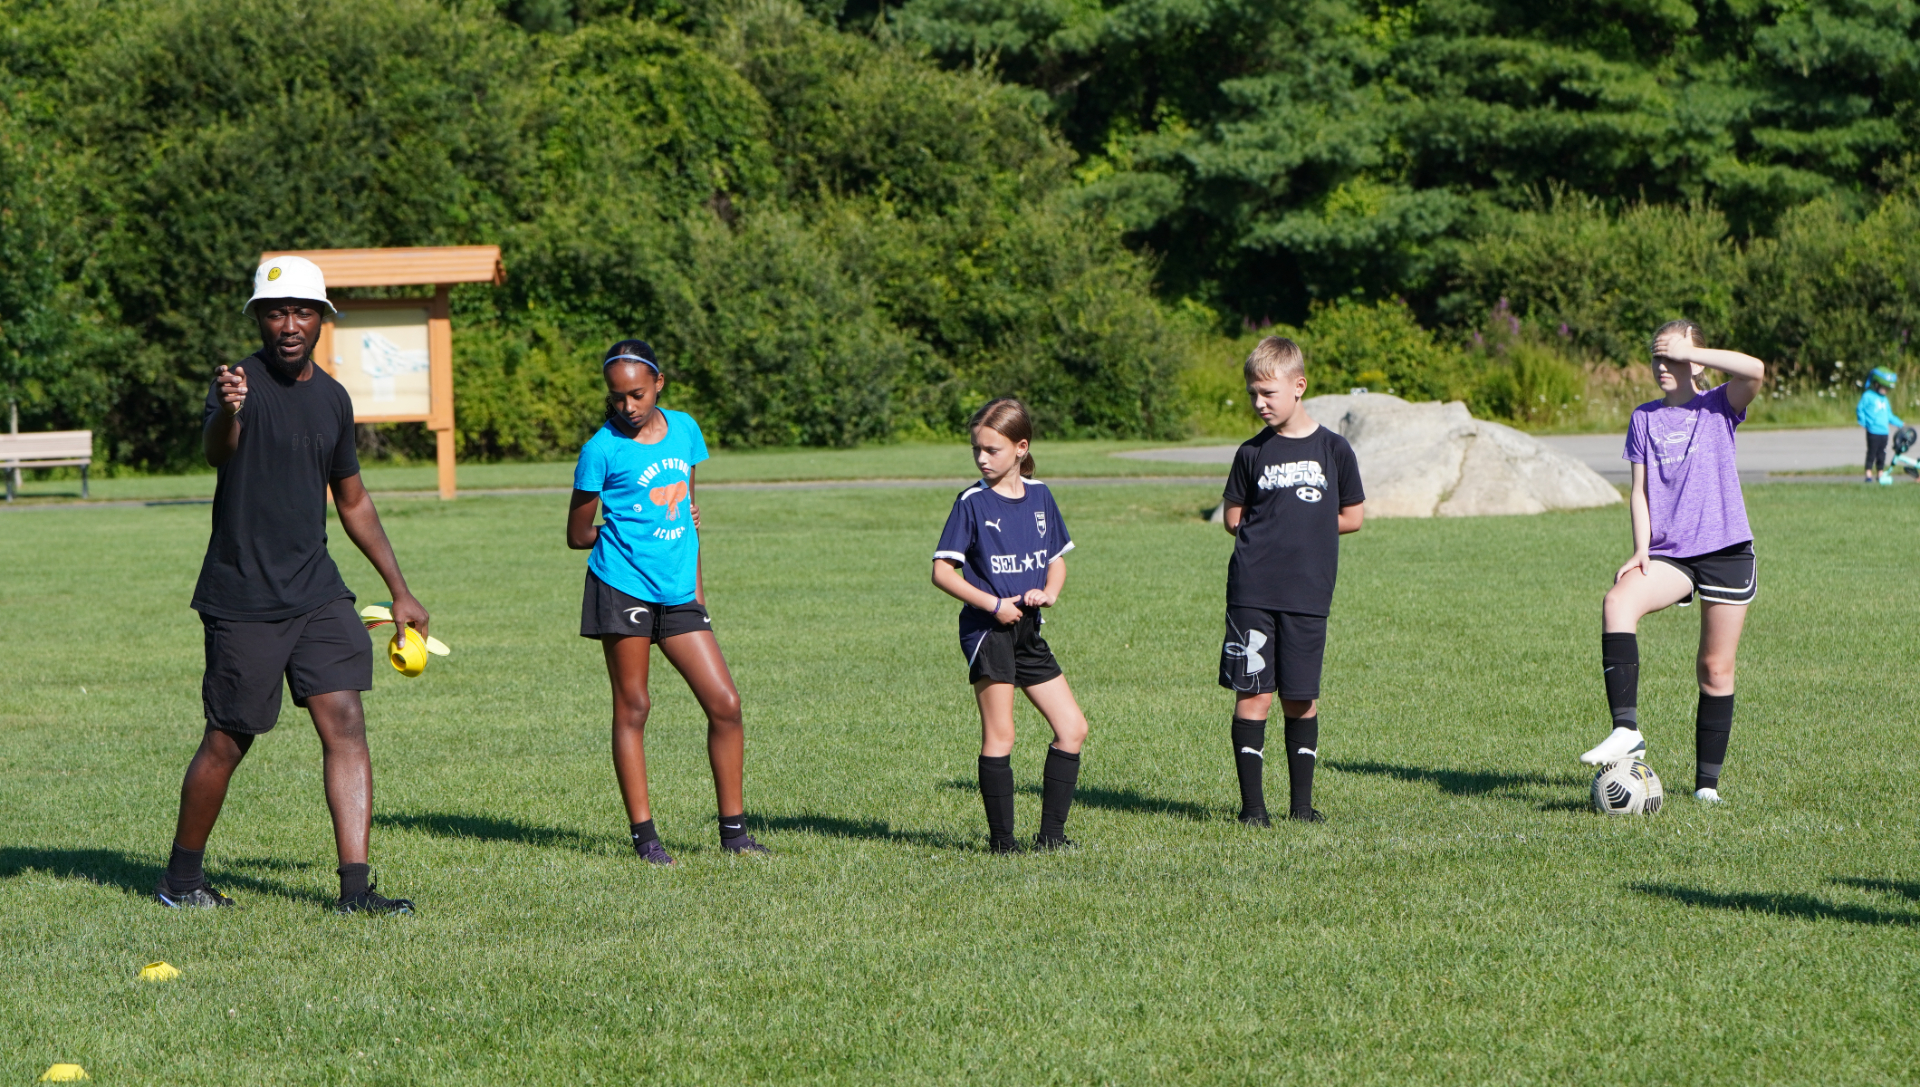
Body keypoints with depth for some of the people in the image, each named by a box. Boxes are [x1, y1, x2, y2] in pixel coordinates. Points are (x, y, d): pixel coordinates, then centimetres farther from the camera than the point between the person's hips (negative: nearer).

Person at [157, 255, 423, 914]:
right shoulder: (242, 383, -10)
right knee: (228, 742, 2)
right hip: (242, 603, -5)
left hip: (317, 591, 5)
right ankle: (181, 877, 21)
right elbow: (216, 452, -33)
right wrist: (226, 411, -57)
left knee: (345, 724, -6)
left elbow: (352, 500, 23)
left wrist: (399, 590, 23)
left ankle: (355, 886, -7)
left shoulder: (332, 397, 11)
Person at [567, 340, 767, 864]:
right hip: (623, 586, -5)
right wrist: (629, 531, 5)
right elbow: (578, 534, 1)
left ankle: (733, 829, 10)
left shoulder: (684, 429, 10)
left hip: (677, 593, 5)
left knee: (725, 703, 0)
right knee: (632, 707, 0)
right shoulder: (603, 449, -6)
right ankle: (643, 833, 6)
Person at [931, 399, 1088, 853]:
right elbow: (942, 571, -8)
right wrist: (993, 604, -16)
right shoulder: (973, 503, -6)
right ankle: (1001, 839, 2)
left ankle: (1051, 833, 9)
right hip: (987, 630, -6)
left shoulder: (1039, 496, 8)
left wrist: (1049, 592, -4)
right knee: (998, 737, -5)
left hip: (1028, 632, 6)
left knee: (1073, 727, 3)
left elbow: (1057, 559, 18)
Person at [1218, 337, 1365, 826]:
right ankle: (1252, 802, 2)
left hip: (1308, 595, 0)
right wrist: (1281, 533, 1)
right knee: (1253, 696, -4)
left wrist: (1298, 530, 5)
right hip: (1252, 591, 0)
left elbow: (1352, 517, 9)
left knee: (1302, 699, 5)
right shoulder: (1252, 453, 5)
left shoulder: (1333, 449, 4)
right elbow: (1233, 518, 12)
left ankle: (1301, 801, 16)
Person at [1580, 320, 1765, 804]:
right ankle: (1626, 730, -36)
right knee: (1618, 602, -29)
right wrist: (1642, 549, -4)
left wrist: (1688, 351, -12)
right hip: (1670, 553, 2)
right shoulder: (1645, 418, 12)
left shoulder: (1719, 406, 2)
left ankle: (1707, 781, 14)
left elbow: (1754, 370, -18)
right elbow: (1640, 489, 10)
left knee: (1716, 669, 2)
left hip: (1726, 550, -2)